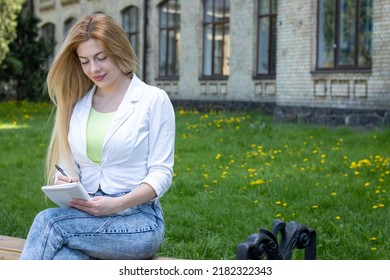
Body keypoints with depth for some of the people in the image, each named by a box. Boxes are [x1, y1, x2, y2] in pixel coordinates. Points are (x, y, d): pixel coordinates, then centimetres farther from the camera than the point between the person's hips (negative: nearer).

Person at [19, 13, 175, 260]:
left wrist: (119, 204, -20)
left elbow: (161, 173, -4)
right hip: (84, 217, 3)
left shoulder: (154, 99, 1)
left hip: (139, 220, -3)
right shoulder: (76, 104, 16)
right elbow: (67, 165, 17)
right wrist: (64, 183, -9)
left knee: (47, 222, -29)